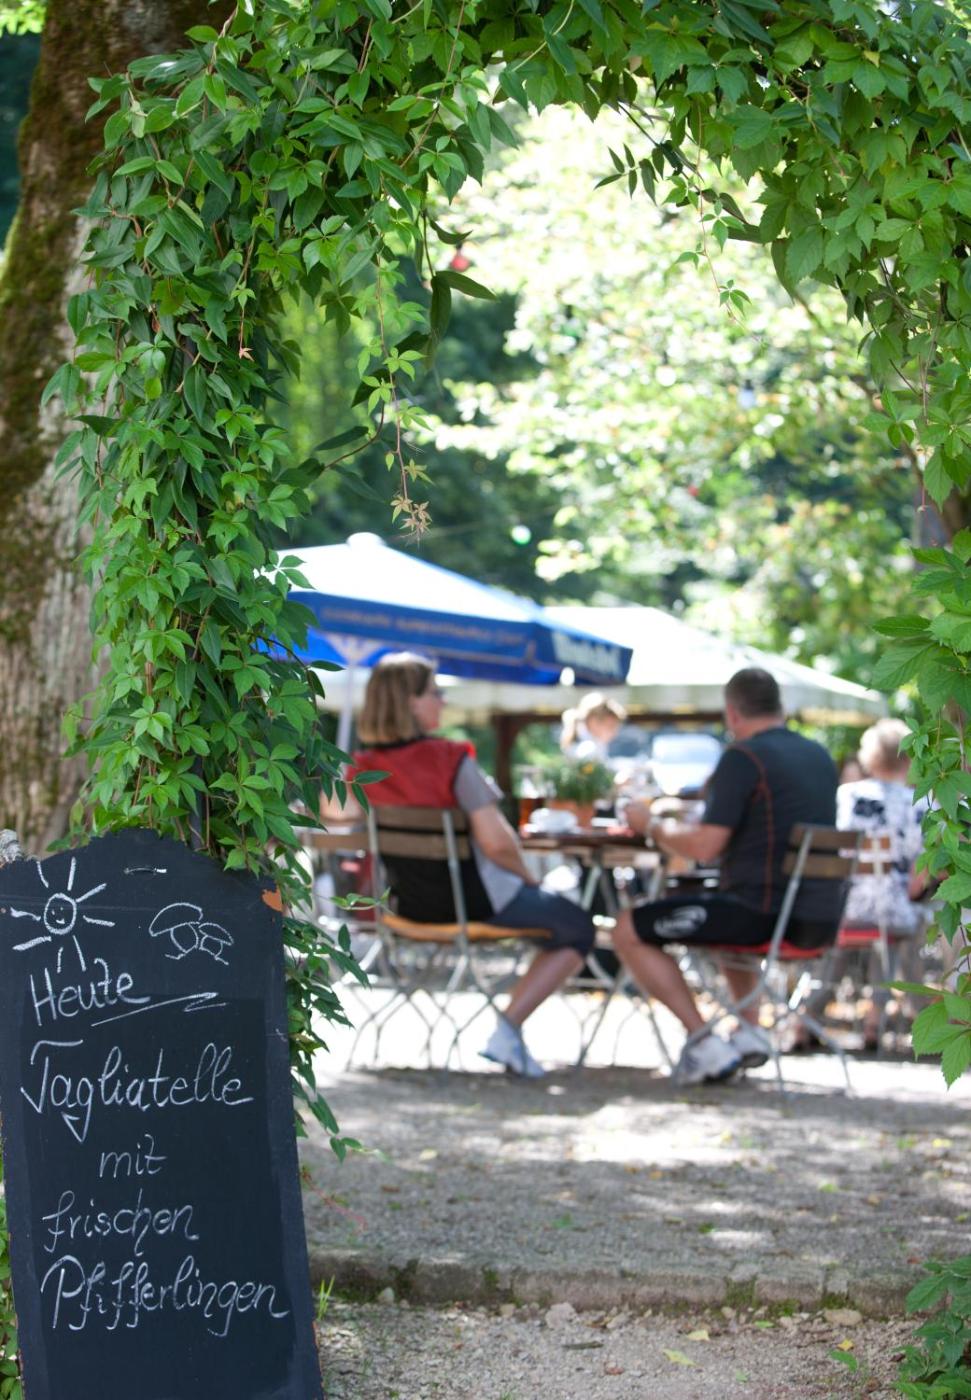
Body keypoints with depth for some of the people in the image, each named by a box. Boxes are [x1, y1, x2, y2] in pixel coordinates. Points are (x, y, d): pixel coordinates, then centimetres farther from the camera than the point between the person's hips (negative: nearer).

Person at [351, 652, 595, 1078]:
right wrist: (526, 875, -3)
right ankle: (507, 1032, -1)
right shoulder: (451, 760, -23)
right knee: (577, 929, 15)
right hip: (474, 900, -7)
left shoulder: (363, 767, -5)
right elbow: (496, 842, -26)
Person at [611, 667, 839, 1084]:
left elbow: (705, 847, -15)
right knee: (725, 920, 40)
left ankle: (705, 1043, -5)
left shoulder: (743, 757, -10)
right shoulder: (820, 757, 14)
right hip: (819, 920, 9)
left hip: (763, 913, -9)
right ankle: (749, 1030, 25)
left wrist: (653, 826, 3)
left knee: (629, 931, 3)